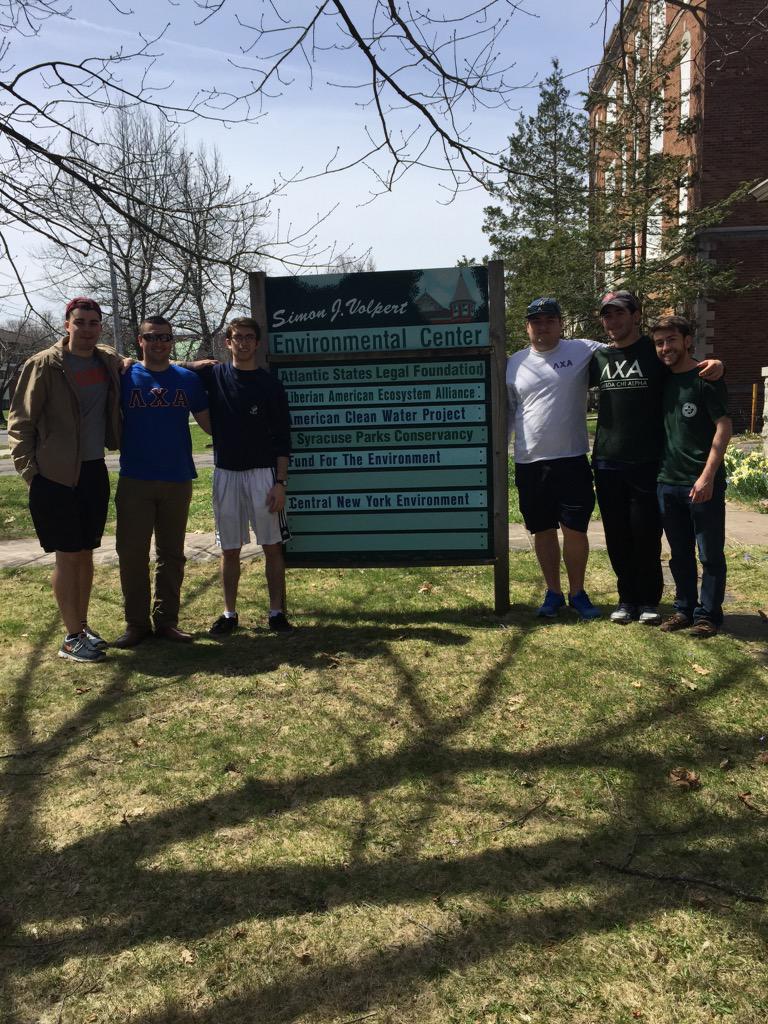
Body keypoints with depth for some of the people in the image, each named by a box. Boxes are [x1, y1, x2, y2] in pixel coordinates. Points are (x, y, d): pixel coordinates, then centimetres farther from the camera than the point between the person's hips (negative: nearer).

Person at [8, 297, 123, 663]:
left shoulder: (111, 362, 5)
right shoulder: (44, 365, -9)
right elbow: (20, 420, -6)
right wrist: (28, 468, -10)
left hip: (95, 471, 5)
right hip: (56, 476, -5)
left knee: (85, 553, 13)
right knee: (67, 556, 0)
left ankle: (82, 626, 25)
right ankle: (71, 638, 9)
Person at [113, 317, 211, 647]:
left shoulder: (188, 379, 6)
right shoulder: (124, 377, 2)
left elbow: (208, 422, 8)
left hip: (178, 480, 2)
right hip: (135, 481, -1)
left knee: (172, 554, 8)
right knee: (132, 553, 0)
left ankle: (166, 620, 18)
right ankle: (136, 622, 11)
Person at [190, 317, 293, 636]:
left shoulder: (270, 385, 0)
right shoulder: (214, 375, 5)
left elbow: (282, 439, -1)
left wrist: (280, 483, -9)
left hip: (262, 473, -2)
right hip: (225, 474, 2)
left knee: (272, 546, 1)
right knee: (230, 549, 8)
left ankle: (276, 613, 11)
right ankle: (229, 614, 18)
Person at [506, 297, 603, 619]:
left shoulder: (583, 351, 0)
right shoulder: (514, 364, 7)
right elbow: (506, 413, 13)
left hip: (572, 460, -2)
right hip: (529, 463, 2)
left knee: (575, 530, 3)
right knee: (543, 531, 11)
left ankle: (577, 593, 22)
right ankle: (553, 593, 26)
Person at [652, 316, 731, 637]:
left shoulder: (705, 379, -8)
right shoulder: (662, 381, 10)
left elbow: (724, 427, -12)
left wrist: (707, 476, -18)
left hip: (703, 484, -6)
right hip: (668, 482, 6)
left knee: (710, 554, 4)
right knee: (679, 554, 14)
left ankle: (708, 615, 14)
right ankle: (685, 608, 26)